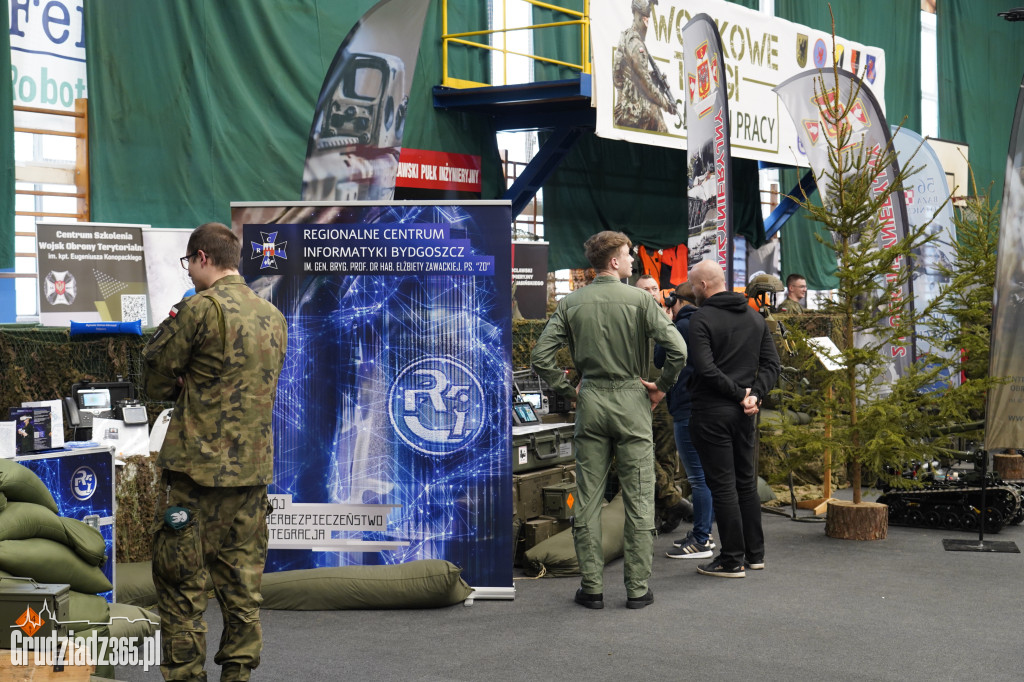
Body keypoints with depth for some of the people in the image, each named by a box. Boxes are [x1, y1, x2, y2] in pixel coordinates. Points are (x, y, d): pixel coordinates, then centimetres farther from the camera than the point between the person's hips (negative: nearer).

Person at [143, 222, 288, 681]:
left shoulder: (200, 307, -11)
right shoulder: (274, 316, 11)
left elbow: (155, 380, -5)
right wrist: (196, 387, 9)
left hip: (197, 468, -6)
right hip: (252, 470, 7)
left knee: (181, 584, 2)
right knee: (241, 583, 11)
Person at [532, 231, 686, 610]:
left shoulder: (570, 304, 2)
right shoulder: (640, 299, -6)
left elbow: (541, 357, -3)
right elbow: (677, 349, -15)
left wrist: (569, 390, 7)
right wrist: (662, 386, 0)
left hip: (590, 400, 3)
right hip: (630, 399, -2)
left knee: (588, 499, 8)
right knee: (639, 499, 5)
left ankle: (591, 588, 11)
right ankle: (638, 589, 8)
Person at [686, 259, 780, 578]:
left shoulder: (702, 318, -10)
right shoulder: (755, 316, 11)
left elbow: (705, 368, -20)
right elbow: (771, 363, 8)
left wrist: (740, 394, -13)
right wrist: (753, 394, -3)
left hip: (712, 412, -7)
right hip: (744, 413, 7)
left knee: (722, 485, -2)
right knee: (746, 482, 15)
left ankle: (732, 560, 2)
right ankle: (755, 554, 22)